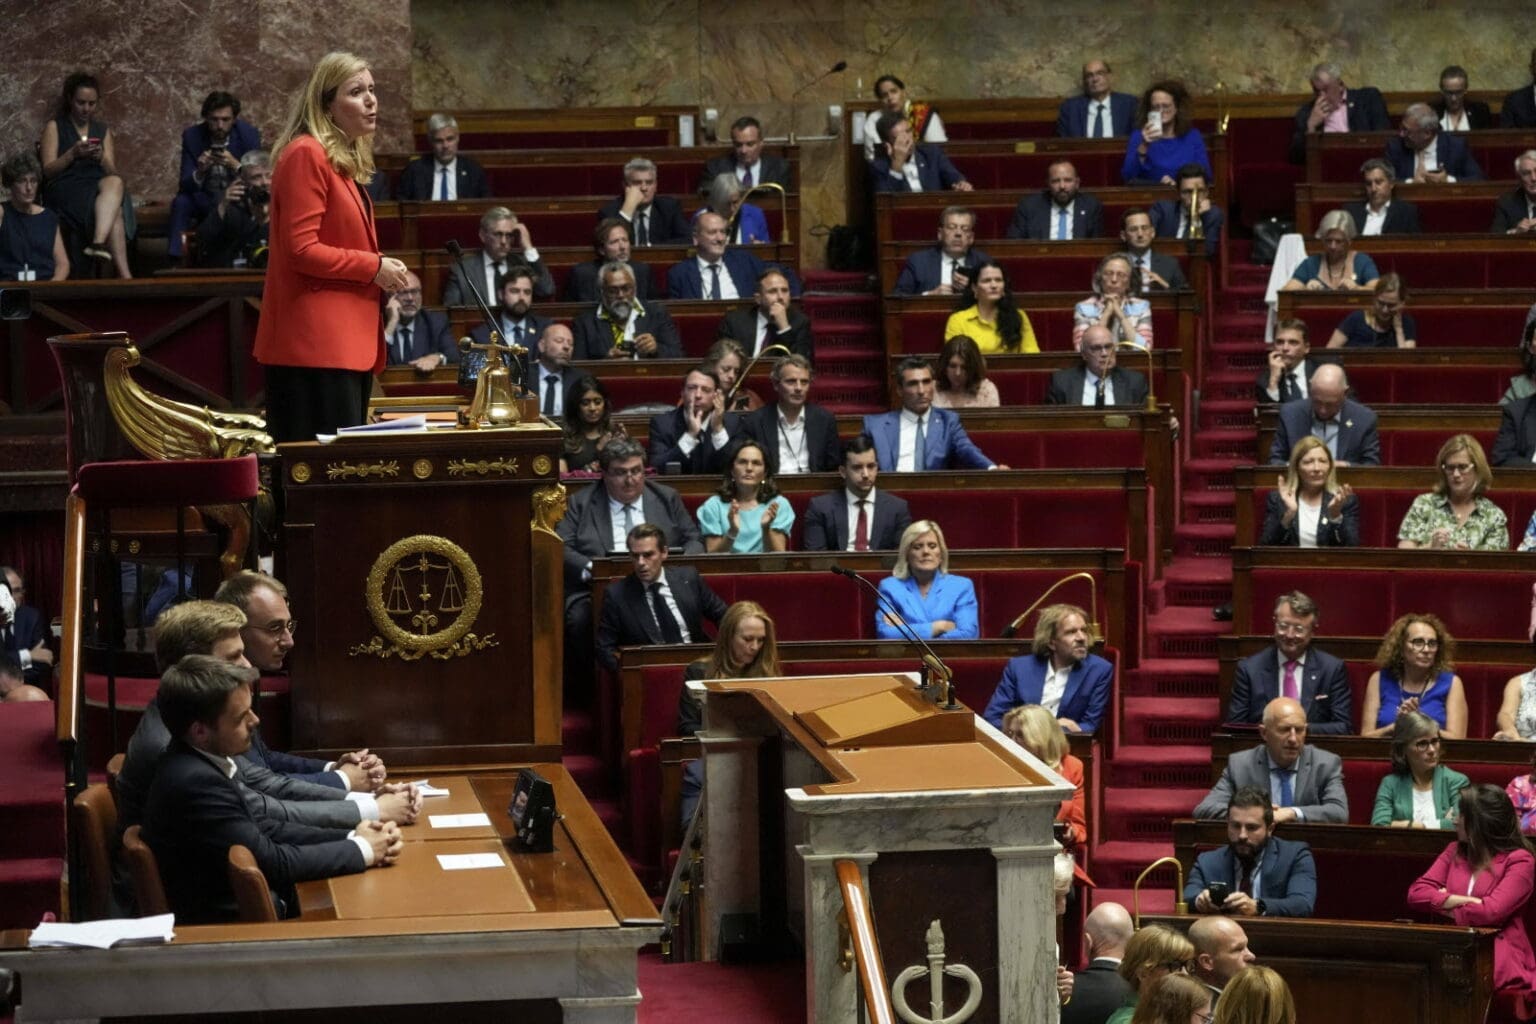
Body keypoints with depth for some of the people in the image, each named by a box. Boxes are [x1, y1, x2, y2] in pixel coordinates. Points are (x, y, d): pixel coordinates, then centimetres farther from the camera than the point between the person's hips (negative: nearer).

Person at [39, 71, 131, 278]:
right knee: (113, 211, -36)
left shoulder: (103, 131, 24)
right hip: (65, 189, -3)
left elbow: (112, 173, 15)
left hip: (97, 187, 3)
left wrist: (102, 159, -8)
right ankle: (124, 275, -47)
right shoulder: (54, 127, 14)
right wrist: (72, 154, -14)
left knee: (115, 183, -38)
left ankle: (98, 244, -55)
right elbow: (47, 170, 3)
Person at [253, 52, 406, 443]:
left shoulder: (344, 161, 19)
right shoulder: (306, 156, -11)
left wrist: (382, 276, 9)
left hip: (347, 343, 10)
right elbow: (301, 249, -18)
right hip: (317, 342, -10)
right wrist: (374, 267, -12)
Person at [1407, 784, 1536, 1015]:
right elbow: (1416, 894, 5)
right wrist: (1464, 901, -8)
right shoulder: (1454, 852, 18)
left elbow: (1490, 912, -15)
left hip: (1498, 959, -5)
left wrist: (1445, 905, 1)